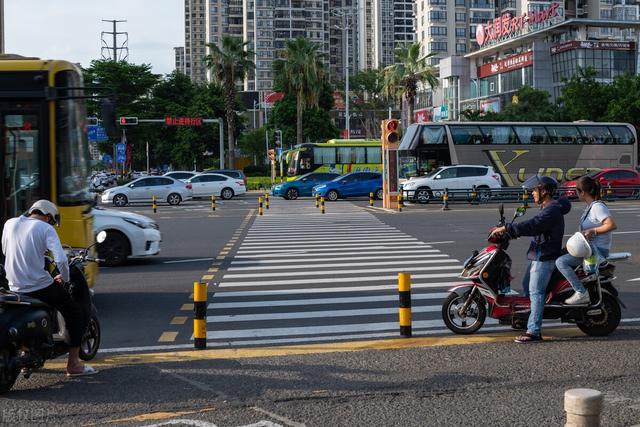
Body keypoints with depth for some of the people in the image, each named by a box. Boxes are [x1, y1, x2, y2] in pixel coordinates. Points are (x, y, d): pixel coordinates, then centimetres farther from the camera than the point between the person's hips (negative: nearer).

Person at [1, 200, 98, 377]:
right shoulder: (46, 229, -6)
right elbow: (61, 260, -17)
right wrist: (64, 278, 1)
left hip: (15, 288, 5)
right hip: (40, 287, -5)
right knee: (77, 315, 11)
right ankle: (73, 364, 9)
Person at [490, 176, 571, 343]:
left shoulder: (552, 211, -19)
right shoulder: (547, 208, 16)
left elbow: (532, 225, -30)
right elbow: (533, 225, 19)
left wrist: (506, 228, -28)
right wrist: (508, 230, 10)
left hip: (544, 258, -11)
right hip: (538, 256, 11)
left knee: (536, 292, -11)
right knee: (527, 287, 21)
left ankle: (534, 331, -12)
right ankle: (526, 319, 36)